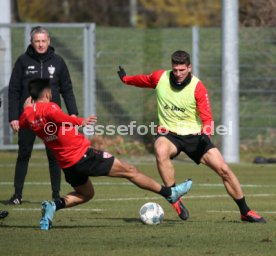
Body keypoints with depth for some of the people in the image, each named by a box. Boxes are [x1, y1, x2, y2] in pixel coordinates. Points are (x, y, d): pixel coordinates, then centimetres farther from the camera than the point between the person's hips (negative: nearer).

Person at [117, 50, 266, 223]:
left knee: (224, 169, -7)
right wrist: (126, 79, 34)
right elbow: (144, 80, 18)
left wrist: (205, 135, -34)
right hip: (169, 133, 0)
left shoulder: (198, 87, -13)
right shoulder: (159, 78, -7)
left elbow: (207, 118, -15)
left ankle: (245, 212, 10)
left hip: (194, 135, 0)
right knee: (161, 151, -37)